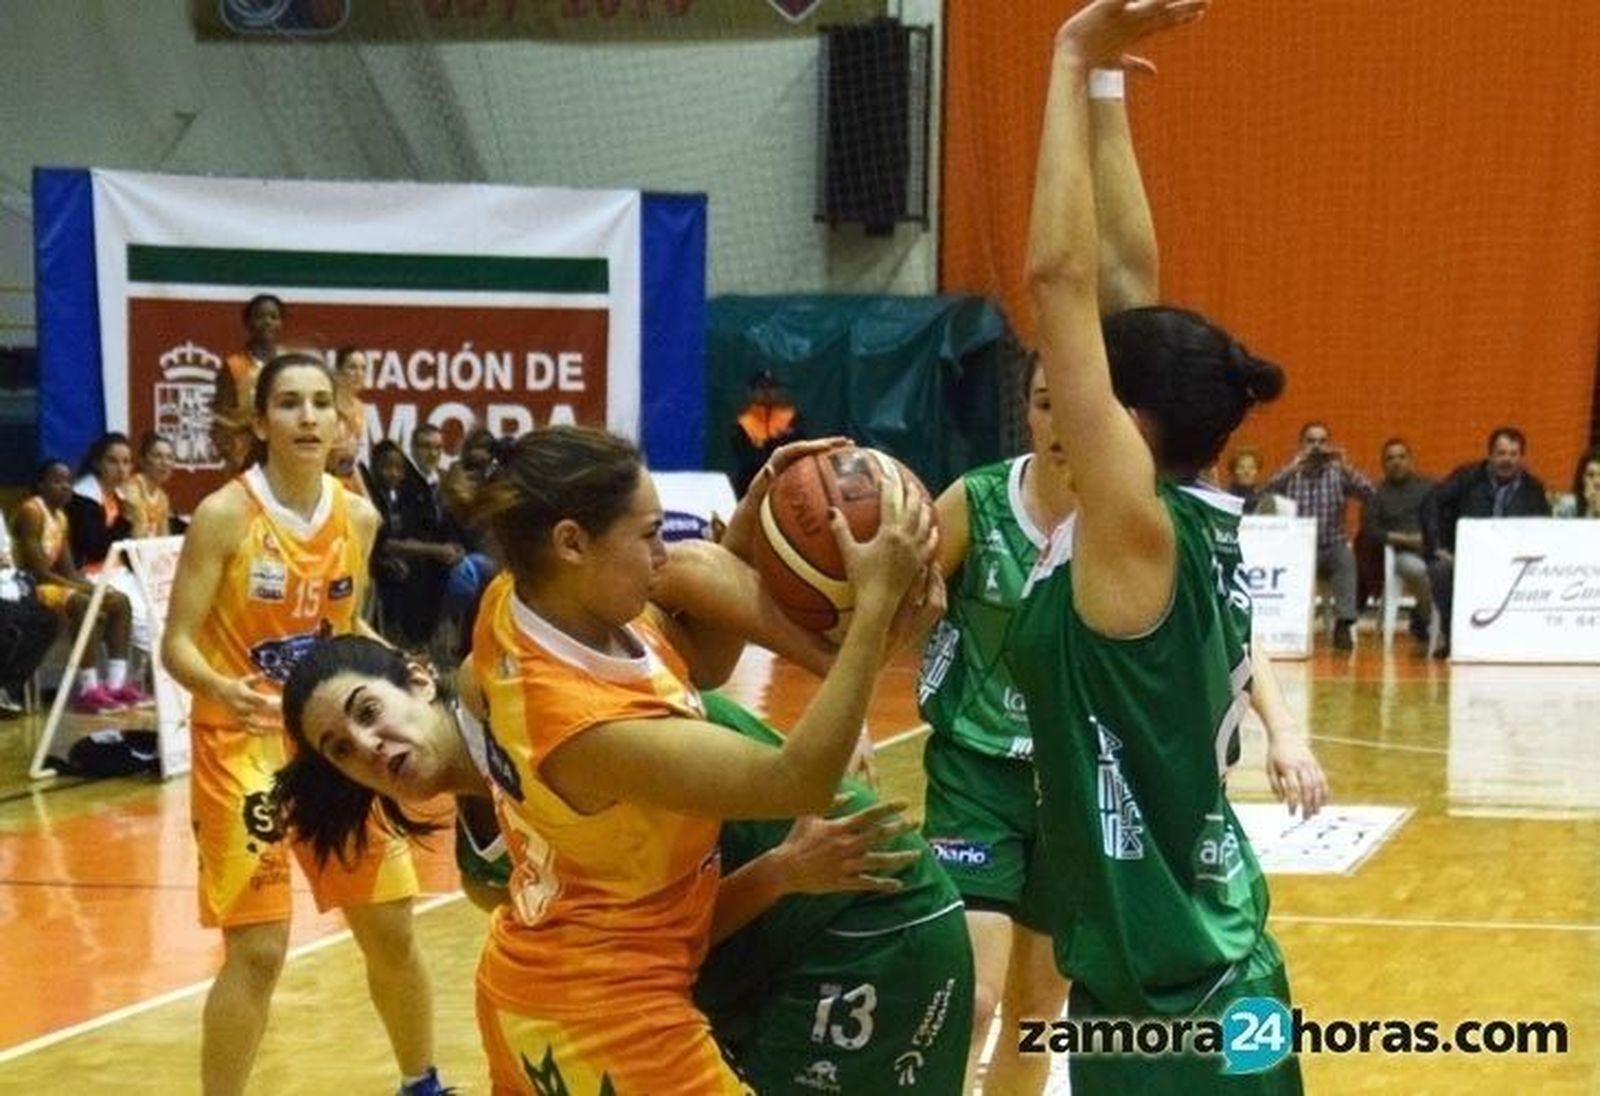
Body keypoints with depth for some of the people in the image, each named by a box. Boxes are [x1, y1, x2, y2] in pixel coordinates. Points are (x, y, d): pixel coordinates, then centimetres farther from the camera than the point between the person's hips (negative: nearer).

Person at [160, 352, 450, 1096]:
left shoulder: (359, 517, 1)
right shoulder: (224, 516, -15)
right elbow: (177, 644, -16)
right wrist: (221, 689, -35)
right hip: (244, 745, -5)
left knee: (391, 931, 12)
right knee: (257, 951, -10)